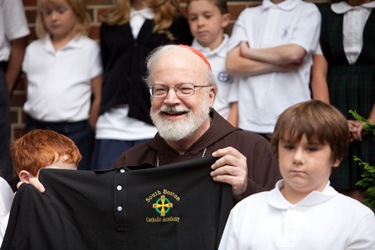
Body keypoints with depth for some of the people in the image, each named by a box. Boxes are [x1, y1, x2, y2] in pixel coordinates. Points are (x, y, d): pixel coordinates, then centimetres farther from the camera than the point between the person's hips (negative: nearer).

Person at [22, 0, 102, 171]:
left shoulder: (89, 49, -1)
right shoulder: (33, 50, 10)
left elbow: (99, 96, 0)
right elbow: (30, 92, 16)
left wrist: (89, 130, -3)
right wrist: (33, 126, 9)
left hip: (74, 132, -4)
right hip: (37, 130, 4)